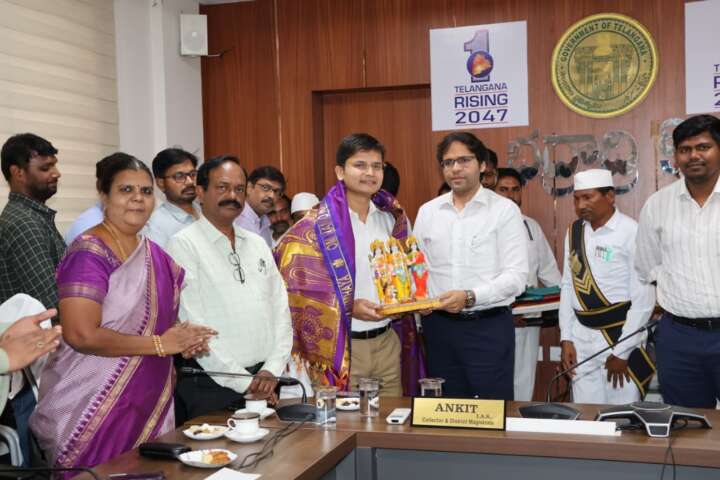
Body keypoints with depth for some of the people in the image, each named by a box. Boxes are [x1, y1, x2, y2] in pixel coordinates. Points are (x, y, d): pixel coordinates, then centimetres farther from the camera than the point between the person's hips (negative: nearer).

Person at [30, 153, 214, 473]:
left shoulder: (154, 255, 10)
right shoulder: (89, 253, -14)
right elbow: (80, 334, -23)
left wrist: (184, 340, -1)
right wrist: (160, 344, -17)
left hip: (149, 405, 7)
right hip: (93, 411, -7)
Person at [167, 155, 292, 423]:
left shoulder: (257, 244, 12)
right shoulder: (184, 244, -6)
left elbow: (281, 311, 9)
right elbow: (192, 324, -13)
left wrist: (270, 371, -5)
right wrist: (243, 382, -13)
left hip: (264, 383, 5)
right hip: (210, 386, -5)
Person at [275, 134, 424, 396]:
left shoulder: (393, 217, 8)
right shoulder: (317, 225, -9)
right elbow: (298, 286, -11)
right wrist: (349, 307, -19)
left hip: (389, 341, 5)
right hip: (342, 346, -5)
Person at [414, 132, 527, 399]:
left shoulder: (504, 210, -4)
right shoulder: (427, 212, 8)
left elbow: (515, 276, -10)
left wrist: (471, 296, -22)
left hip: (489, 326, -4)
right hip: (439, 325, 4)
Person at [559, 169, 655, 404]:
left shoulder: (631, 232, -13)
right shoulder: (574, 232, 6)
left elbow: (644, 299, -14)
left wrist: (622, 352, -12)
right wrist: (566, 338, 5)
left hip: (621, 333, -5)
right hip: (581, 335, 5)